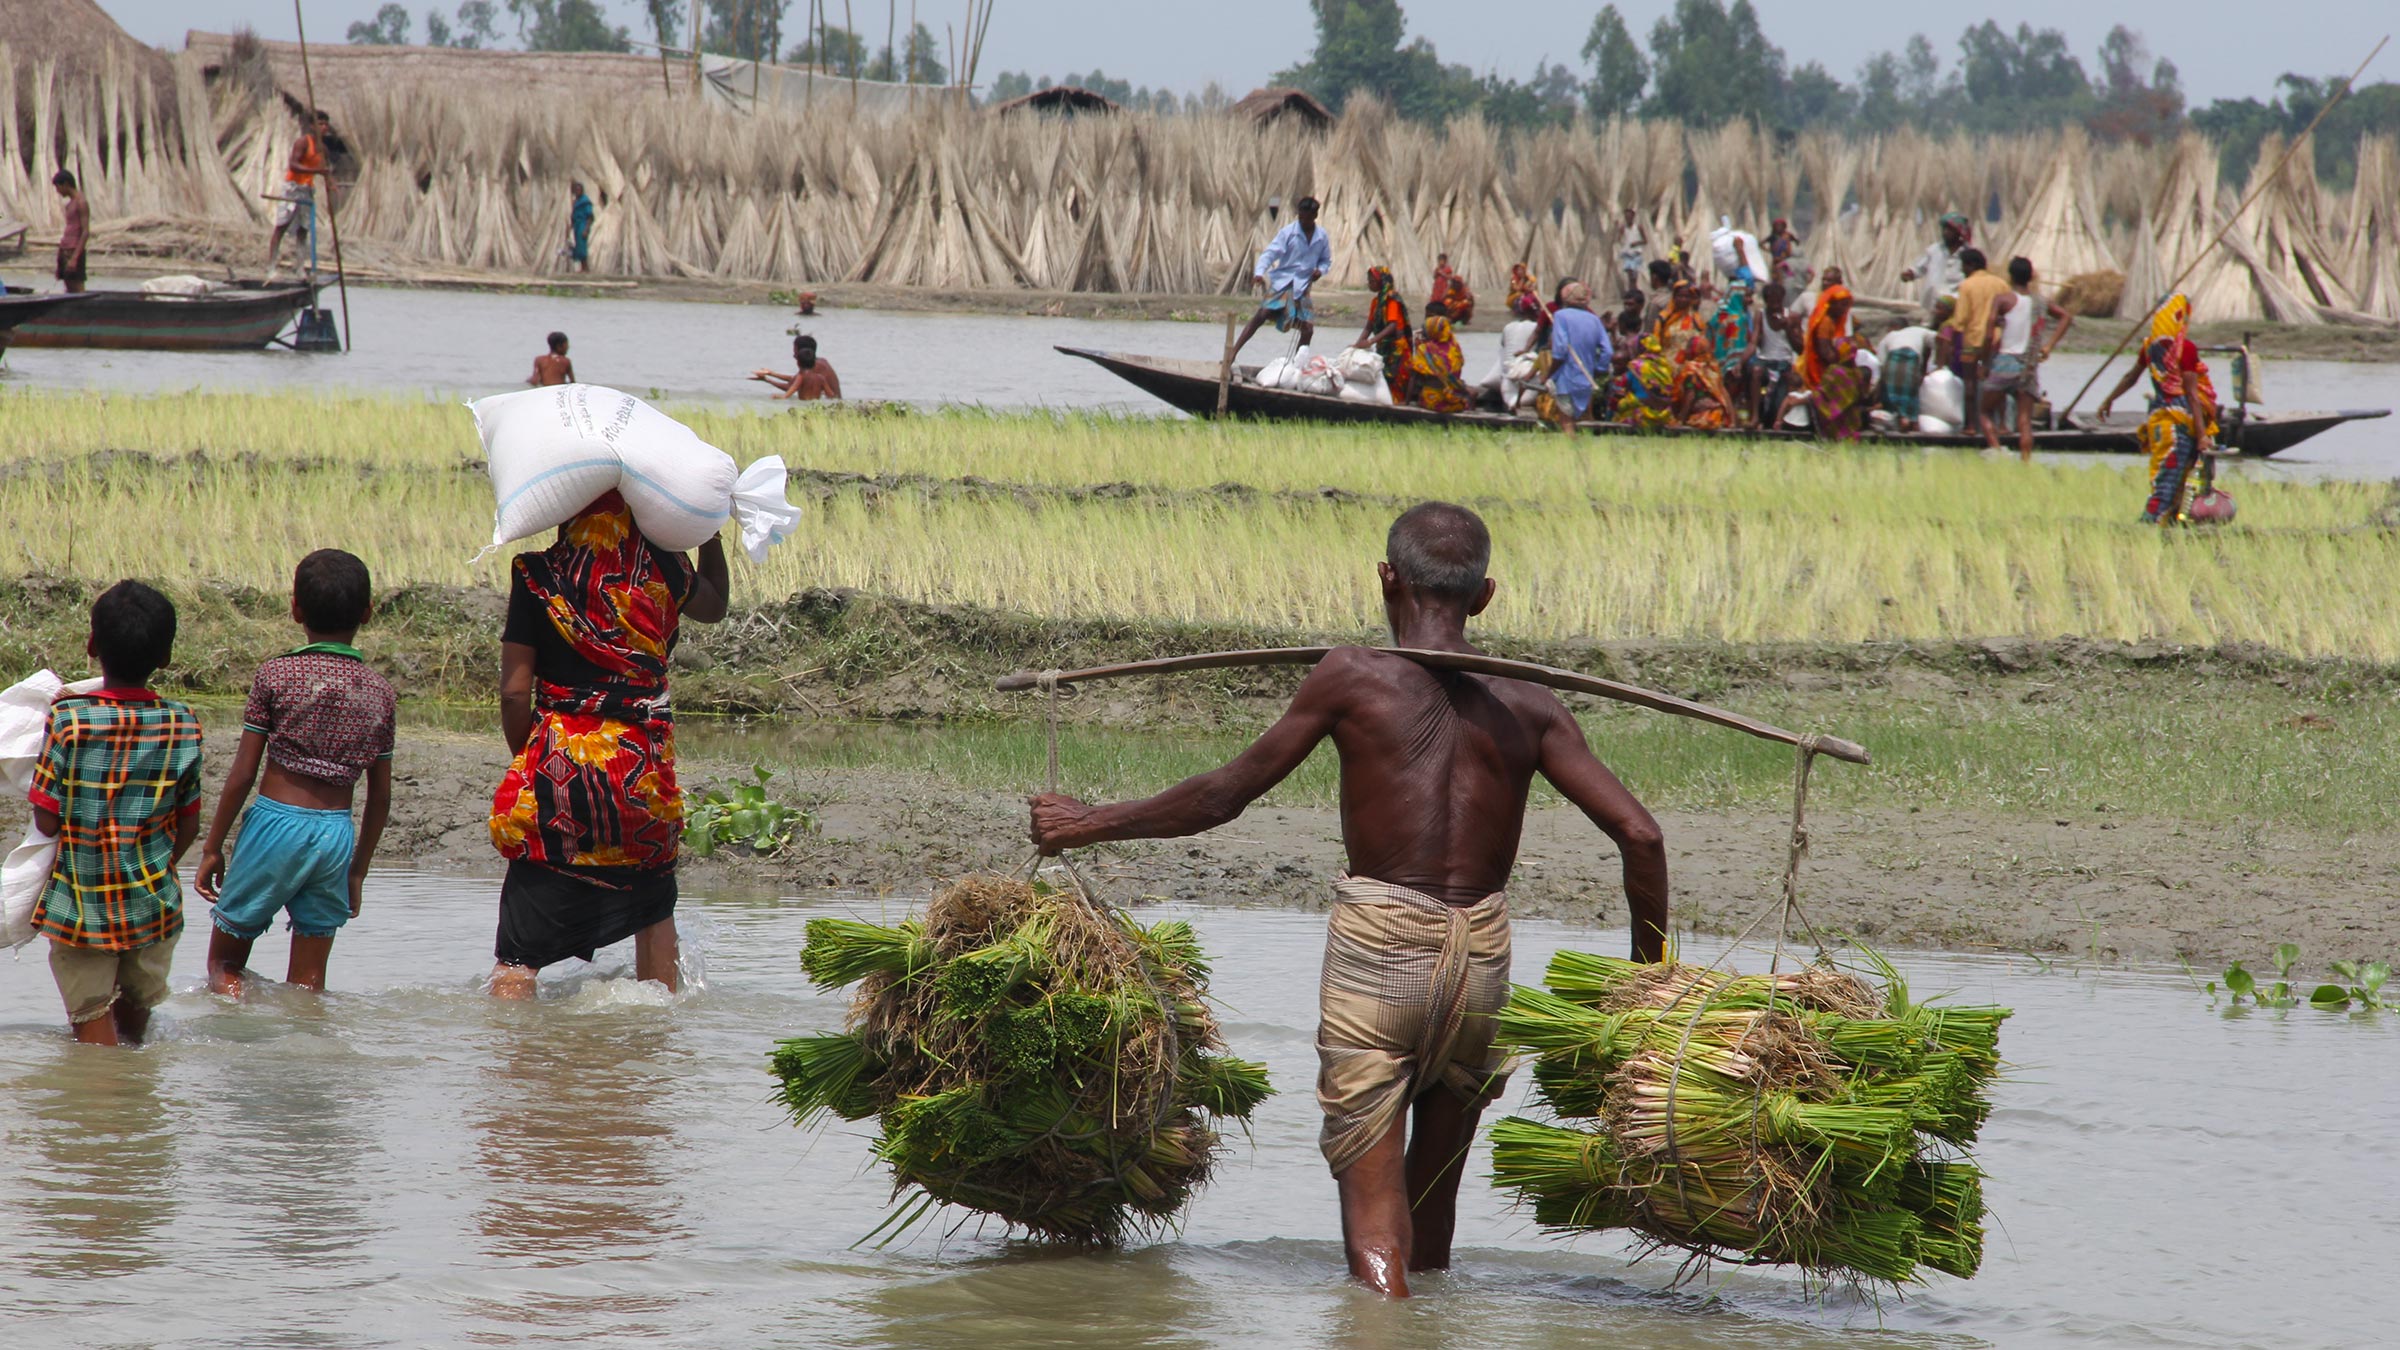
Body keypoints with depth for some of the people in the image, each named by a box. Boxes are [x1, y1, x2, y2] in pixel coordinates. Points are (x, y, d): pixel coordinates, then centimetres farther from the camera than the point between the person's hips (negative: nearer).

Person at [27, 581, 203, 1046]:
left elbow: (47, 821, -13)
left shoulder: (68, 720, -18)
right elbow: (189, 827, 1)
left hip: (79, 907, -4)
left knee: (92, 1018, 4)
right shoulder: (183, 726, -7)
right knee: (136, 1011, 22)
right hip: (154, 904, 4)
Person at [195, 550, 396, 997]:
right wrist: (358, 870, 19)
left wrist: (212, 847, 5)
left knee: (224, 964, 8)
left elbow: (243, 774, -5)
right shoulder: (380, 693, 4)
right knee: (307, 984, 10)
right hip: (338, 834, 3)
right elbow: (380, 796, 8)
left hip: (277, 821, -3)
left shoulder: (276, 676, -6)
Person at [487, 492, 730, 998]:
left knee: (520, 946, -3)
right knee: (653, 900, 28)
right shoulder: (662, 571, 2)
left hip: (557, 766, -2)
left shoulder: (536, 577, -4)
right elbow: (713, 607, 26)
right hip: (643, 765, 2)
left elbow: (514, 691, -5)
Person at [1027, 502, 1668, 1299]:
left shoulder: (1353, 678, -2)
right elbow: (1640, 835, 0)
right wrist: (1649, 978, 11)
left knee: (1371, 1201, -6)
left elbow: (1224, 795, 3)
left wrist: (1086, 825, 16)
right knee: (1433, 1191, 19)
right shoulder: (1528, 710, 6)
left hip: (1376, 948, -3)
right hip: (1482, 960, 3)